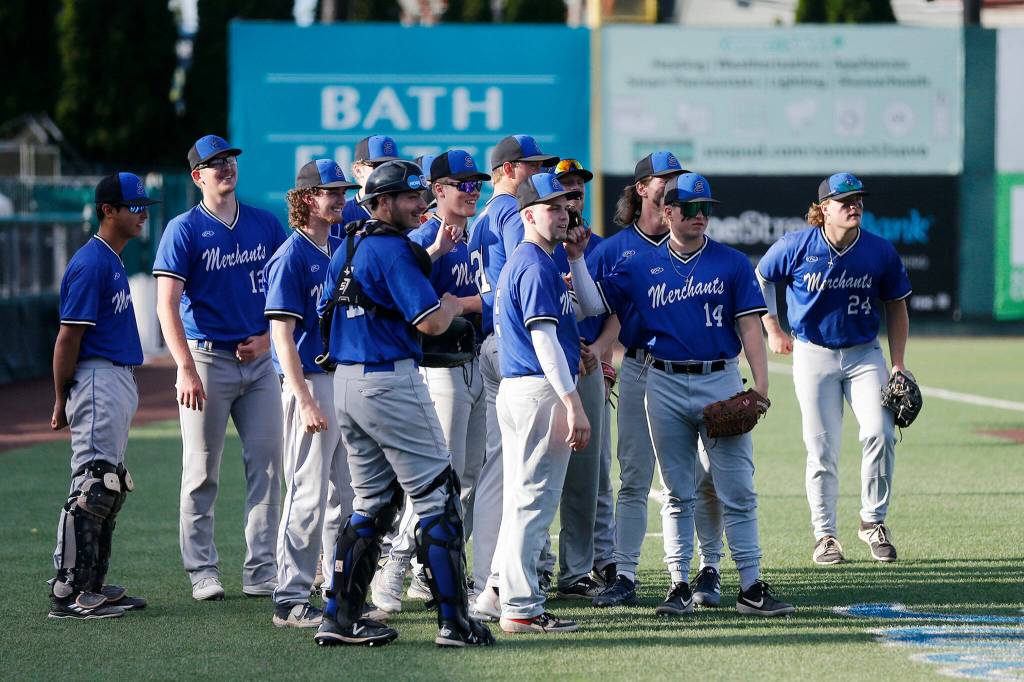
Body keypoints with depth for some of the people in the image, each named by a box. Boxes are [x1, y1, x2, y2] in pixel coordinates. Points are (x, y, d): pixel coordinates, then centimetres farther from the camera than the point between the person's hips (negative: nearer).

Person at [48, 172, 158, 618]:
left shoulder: (113, 261, 15)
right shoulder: (91, 263, -15)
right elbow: (68, 338, -17)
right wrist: (61, 402, -16)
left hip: (121, 380, 11)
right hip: (98, 380, -11)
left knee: (111, 488, 13)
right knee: (93, 486, -11)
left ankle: (93, 586, 19)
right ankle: (67, 594, -10)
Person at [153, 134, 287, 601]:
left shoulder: (265, 225, 10)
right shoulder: (184, 230, -4)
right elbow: (167, 304, -11)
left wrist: (268, 336, -1)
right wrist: (187, 370, -21)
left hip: (260, 358, 4)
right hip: (208, 358, -4)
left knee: (266, 464, 1)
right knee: (202, 472, 0)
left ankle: (261, 571, 6)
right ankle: (202, 570, 7)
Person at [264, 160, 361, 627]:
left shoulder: (345, 250, 12)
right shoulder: (291, 256, -10)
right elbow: (282, 333, -14)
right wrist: (305, 401, -20)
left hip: (350, 378, 8)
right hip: (311, 382, -8)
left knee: (346, 495, 12)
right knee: (309, 495, -7)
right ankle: (290, 601, -3)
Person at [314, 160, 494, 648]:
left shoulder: (348, 247, 13)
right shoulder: (394, 249, -14)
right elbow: (430, 321, -18)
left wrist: (431, 256, 24)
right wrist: (452, 303, 3)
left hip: (346, 383, 9)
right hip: (390, 383, -9)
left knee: (373, 501, 16)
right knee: (437, 496, -3)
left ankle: (339, 617, 11)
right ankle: (453, 621, -6)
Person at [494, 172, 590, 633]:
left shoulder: (518, 262, 19)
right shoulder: (537, 266, -13)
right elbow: (543, 338, -21)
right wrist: (573, 404, -24)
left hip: (516, 388, 11)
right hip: (541, 390, -11)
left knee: (522, 499, 16)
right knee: (534, 499, -8)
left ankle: (512, 595, 22)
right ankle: (522, 608, -8)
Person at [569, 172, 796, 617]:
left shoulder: (732, 263, 4)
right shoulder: (642, 268, 9)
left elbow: (749, 328, 0)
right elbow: (594, 304, 5)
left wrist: (761, 387, -8)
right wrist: (576, 259, -7)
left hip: (720, 382, -2)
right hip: (665, 385, 2)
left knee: (738, 492, -4)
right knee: (678, 493, 7)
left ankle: (751, 587, -2)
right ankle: (680, 585, 11)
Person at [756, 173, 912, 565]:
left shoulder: (880, 252, -6)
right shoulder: (796, 247, -10)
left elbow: (896, 308, 6)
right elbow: (760, 280, 8)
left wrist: (898, 364, 1)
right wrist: (773, 330, 1)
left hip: (864, 354, 1)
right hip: (813, 356, -1)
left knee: (879, 432, -17)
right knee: (822, 449, -1)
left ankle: (873, 520, -1)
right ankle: (825, 535, 11)